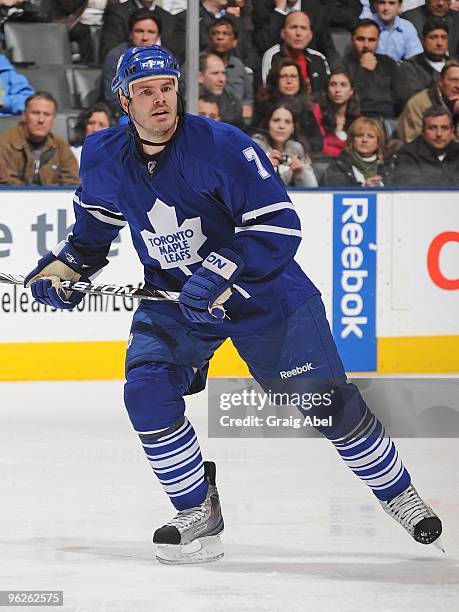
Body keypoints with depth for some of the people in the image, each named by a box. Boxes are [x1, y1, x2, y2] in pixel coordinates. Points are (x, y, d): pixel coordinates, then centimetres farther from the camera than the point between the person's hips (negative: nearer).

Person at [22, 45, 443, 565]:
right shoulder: (103, 157, -8)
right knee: (146, 390, -20)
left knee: (328, 402, 0)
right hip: (172, 298, 4)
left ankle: (397, 493, 24)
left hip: (265, 294, -4)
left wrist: (217, 276, -36)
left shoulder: (223, 146, -25)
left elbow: (279, 228, -27)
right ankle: (198, 512, -3)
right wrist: (63, 267, 3)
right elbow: (96, 222, 15)